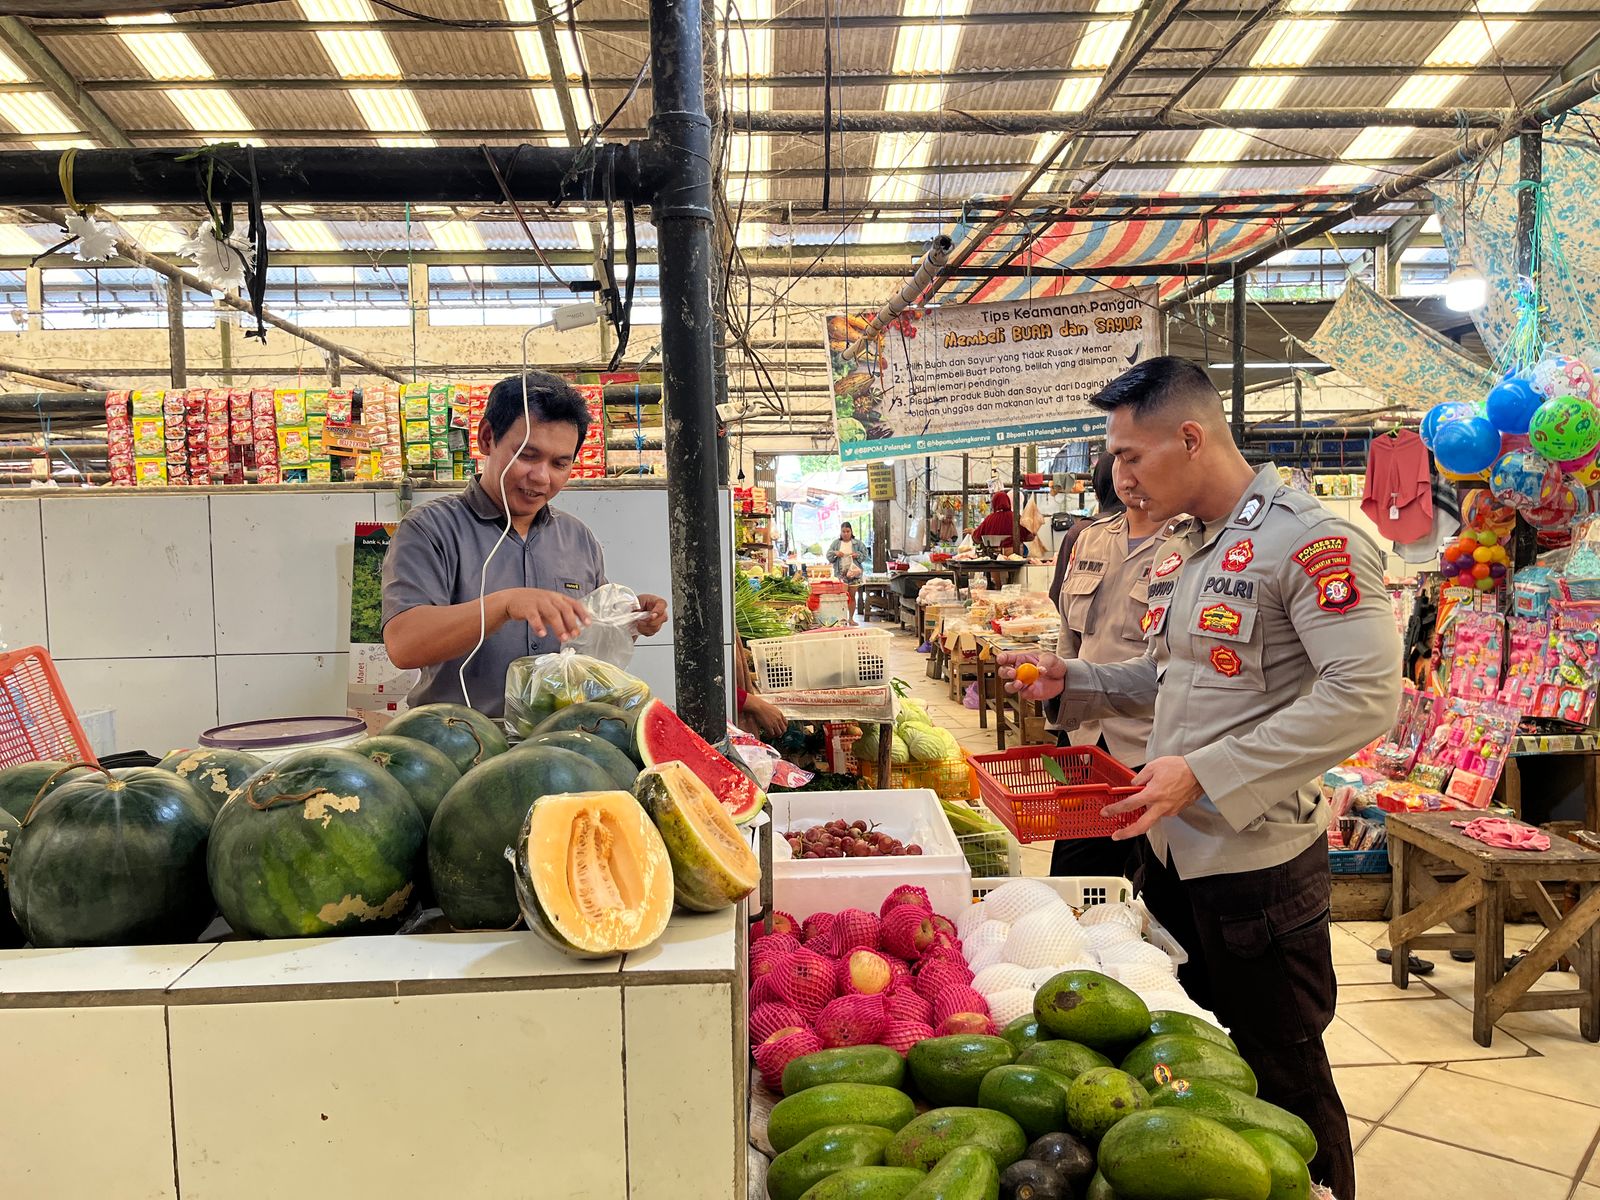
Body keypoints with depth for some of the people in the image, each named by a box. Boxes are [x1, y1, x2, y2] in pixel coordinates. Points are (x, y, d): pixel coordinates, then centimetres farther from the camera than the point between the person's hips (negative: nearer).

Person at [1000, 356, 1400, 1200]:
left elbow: (1365, 696, -24)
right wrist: (1069, 683, 4)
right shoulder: (1178, 552, 9)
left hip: (1256, 863, -8)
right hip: (1167, 849, 8)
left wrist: (1204, 774, -26)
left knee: (1279, 1079, 10)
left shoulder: (1312, 542, -17)